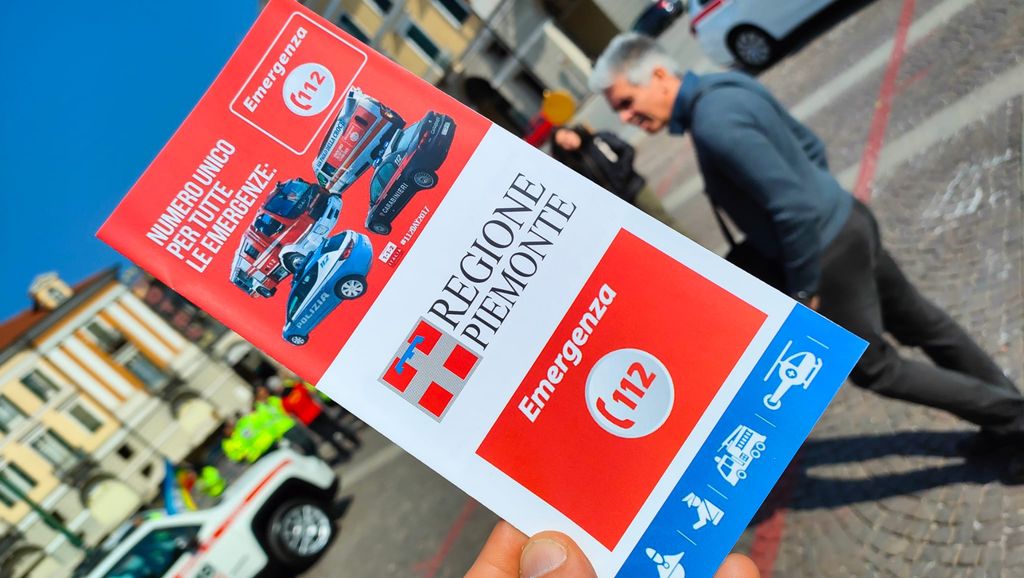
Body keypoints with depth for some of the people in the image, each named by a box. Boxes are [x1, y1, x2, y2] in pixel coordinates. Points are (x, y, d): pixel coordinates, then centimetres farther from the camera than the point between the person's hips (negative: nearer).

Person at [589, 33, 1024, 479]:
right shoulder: (725, 86, 3)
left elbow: (793, 206, -30)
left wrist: (802, 289, -18)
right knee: (921, 326, 22)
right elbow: (809, 145, 13)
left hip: (828, 252, -9)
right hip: (848, 223, 9)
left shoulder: (714, 123, -28)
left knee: (872, 366, 11)